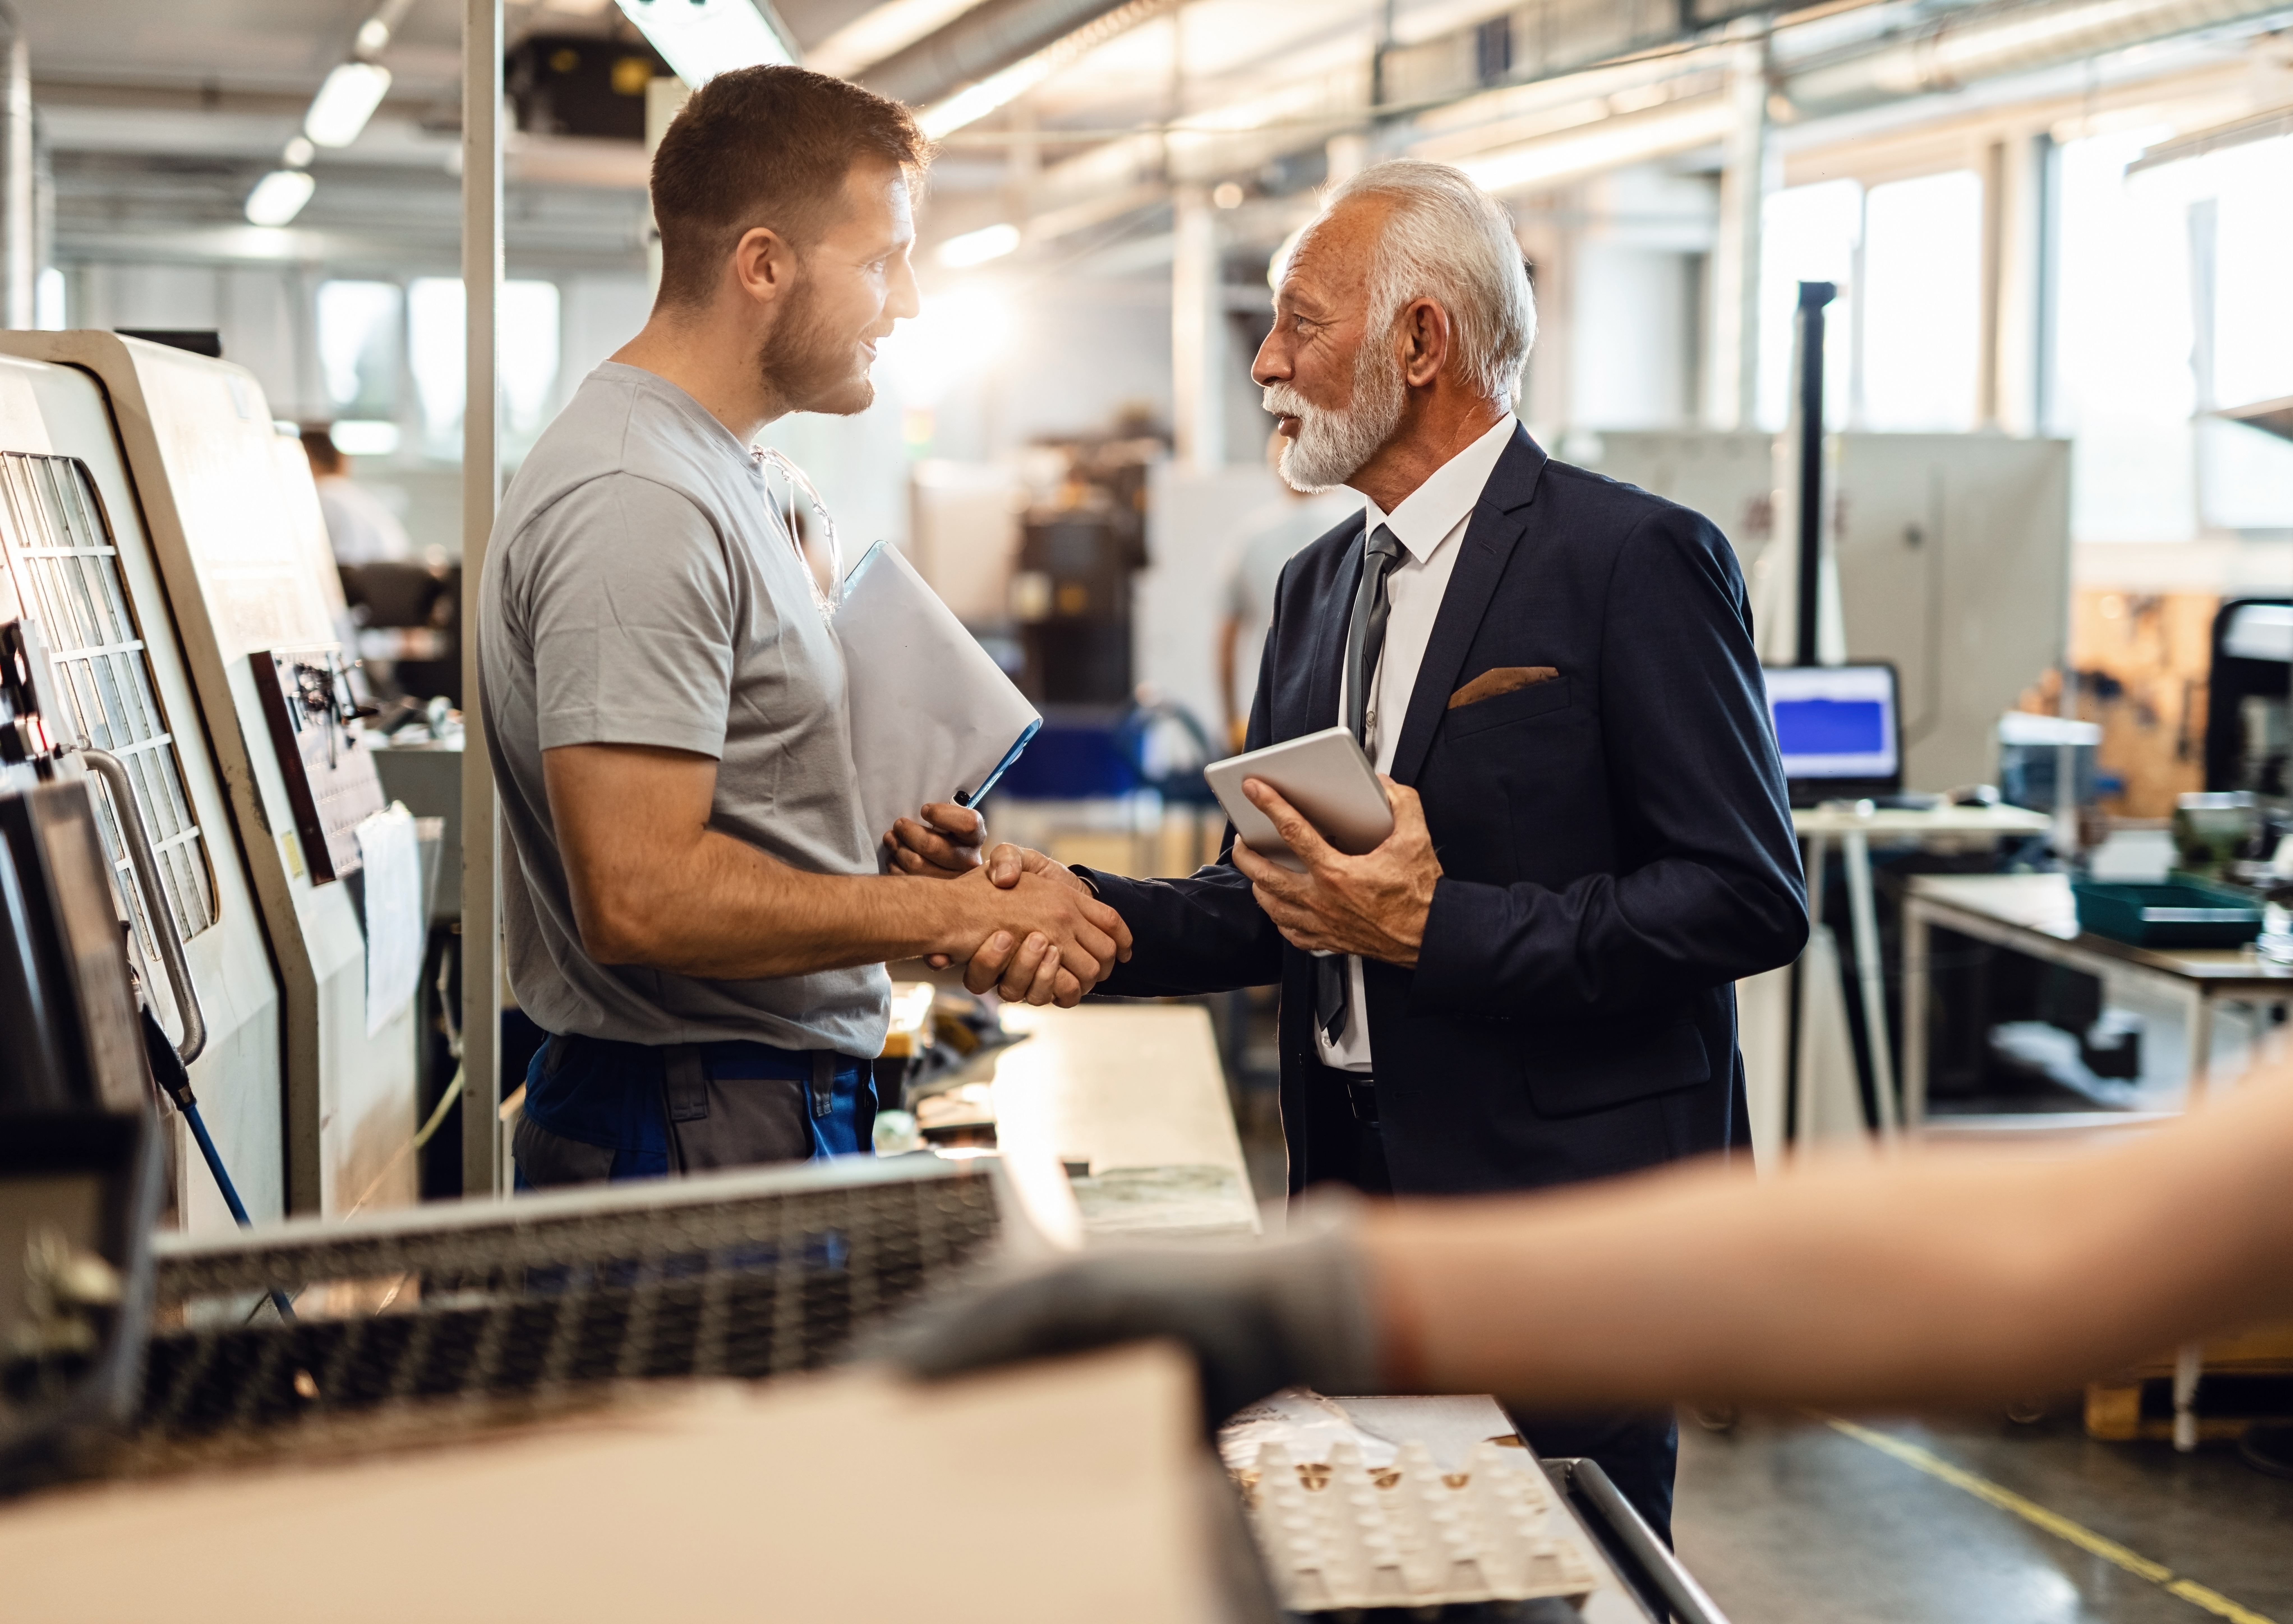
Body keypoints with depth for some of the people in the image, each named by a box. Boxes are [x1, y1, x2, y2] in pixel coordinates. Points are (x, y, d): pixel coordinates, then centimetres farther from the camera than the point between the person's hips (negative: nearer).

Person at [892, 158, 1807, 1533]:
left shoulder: (1635, 558, -11)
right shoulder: (1321, 588, 14)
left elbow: (1748, 899, -16)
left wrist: (1436, 928, -20)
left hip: (1561, 1204, -7)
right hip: (1358, 1190, 7)